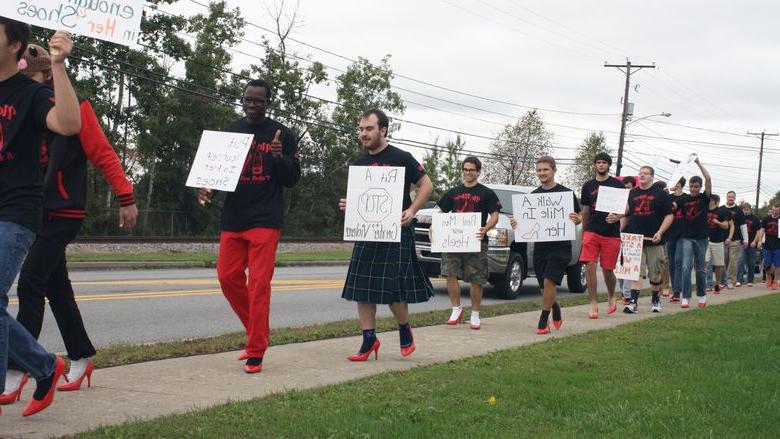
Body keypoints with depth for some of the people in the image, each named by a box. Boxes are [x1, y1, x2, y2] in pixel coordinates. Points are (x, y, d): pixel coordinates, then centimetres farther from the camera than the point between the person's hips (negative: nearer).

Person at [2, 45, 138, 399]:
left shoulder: (72, 106, -8)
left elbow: (103, 154, -9)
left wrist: (126, 198, -11)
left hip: (62, 214, -7)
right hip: (33, 213, 7)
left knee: (30, 284, -13)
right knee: (56, 288, 13)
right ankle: (81, 357, 28)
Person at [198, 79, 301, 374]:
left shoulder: (281, 135, 1)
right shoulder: (229, 132, 10)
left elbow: (292, 179, 2)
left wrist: (280, 158, -18)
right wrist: (206, 188, -7)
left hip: (265, 220, -4)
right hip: (232, 218, 5)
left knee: (259, 283, -7)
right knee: (227, 276, 5)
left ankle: (256, 353, -2)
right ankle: (257, 332, 26)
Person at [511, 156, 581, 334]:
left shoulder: (566, 193, -1)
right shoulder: (534, 195, 12)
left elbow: (579, 217, 4)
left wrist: (576, 219, -20)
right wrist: (517, 223, -2)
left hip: (560, 245, -5)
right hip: (540, 245, 5)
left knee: (548, 281, -15)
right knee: (544, 286, 8)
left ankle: (543, 321, -5)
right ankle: (557, 315, 32)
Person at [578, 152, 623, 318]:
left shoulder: (617, 184, 4)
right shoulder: (588, 186, 12)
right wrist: (583, 233, 17)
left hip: (611, 234, -2)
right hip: (592, 231, 2)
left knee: (607, 270, 3)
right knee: (590, 266, -11)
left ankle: (611, 296, 33)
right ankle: (593, 305, -5)